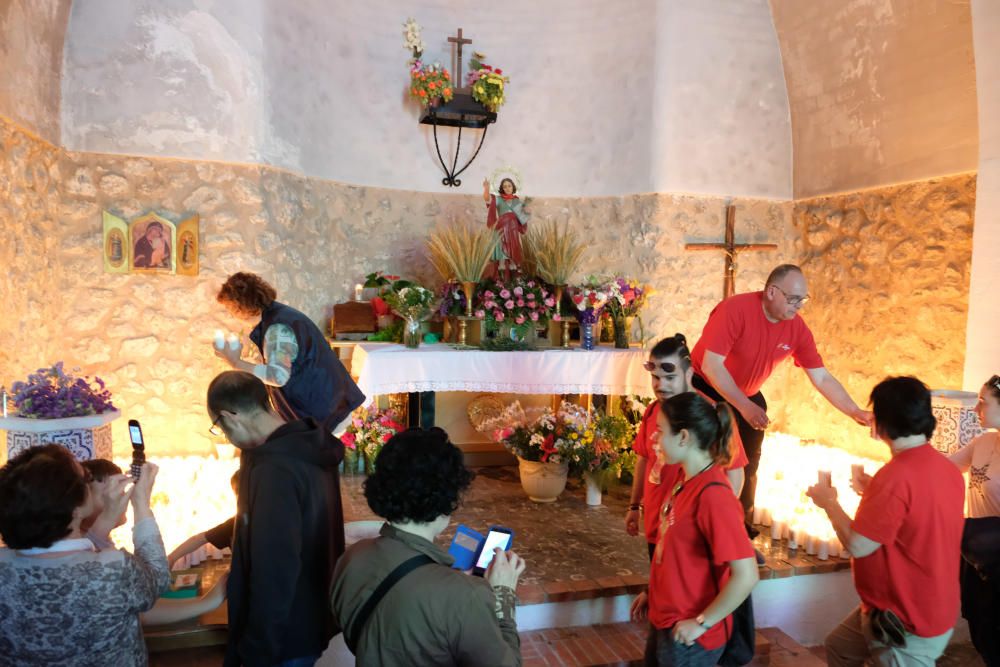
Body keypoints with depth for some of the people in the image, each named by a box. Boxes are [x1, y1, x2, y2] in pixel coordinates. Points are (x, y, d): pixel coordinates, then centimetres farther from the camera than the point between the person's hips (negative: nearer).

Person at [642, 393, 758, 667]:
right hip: (664, 621, 8)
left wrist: (702, 623, -19)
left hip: (687, 636, -8)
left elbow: (746, 576, -28)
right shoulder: (687, 482, 1)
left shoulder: (712, 494, -25)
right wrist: (653, 593, 12)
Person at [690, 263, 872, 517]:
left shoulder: (797, 328, -11)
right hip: (705, 390, -5)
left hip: (748, 396, 6)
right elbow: (711, 365, -31)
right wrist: (744, 407, -32)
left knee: (748, 465, 8)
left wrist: (856, 413, -17)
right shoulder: (735, 309, -29)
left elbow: (822, 378, -6)